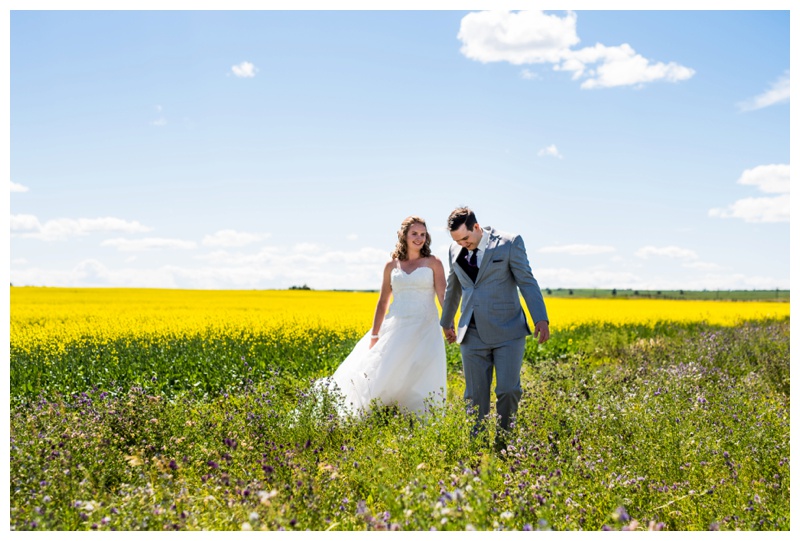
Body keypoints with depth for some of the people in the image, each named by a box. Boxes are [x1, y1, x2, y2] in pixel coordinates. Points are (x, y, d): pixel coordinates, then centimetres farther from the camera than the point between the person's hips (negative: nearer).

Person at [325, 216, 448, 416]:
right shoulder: (391, 265, 11)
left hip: (424, 331, -2)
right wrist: (374, 336, 6)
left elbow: (444, 297, -4)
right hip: (397, 329, 3)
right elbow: (382, 302, 12)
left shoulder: (433, 262, 4)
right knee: (387, 379, -4)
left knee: (421, 383, -6)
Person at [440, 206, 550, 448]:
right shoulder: (455, 250, 9)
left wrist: (541, 319, -16)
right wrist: (446, 322, 34)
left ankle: (504, 442, 10)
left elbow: (527, 282, -6)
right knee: (475, 396, 3)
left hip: (507, 332, -4)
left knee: (508, 390, -10)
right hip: (473, 335, 4)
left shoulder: (510, 243, -4)